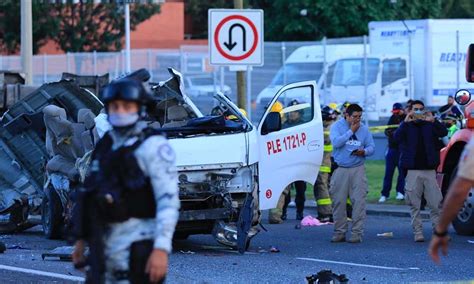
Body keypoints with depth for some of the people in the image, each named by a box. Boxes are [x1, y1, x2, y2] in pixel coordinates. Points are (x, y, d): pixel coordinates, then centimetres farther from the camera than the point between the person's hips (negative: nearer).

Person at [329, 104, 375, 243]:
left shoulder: (364, 129, 8)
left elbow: (371, 147, 8)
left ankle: (357, 232, -4)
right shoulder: (337, 126, 1)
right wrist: (351, 131, -12)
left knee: (359, 201, -6)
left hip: (358, 169, 1)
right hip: (340, 169, -1)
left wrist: (364, 152, -14)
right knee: (338, 202, 0)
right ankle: (339, 232, 8)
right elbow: (336, 142, -15)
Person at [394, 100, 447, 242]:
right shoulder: (406, 126, 7)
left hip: (429, 170, 1)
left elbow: (443, 132, -8)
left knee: (435, 204, -4)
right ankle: (418, 232, 4)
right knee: (415, 205, 0)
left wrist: (433, 121, -24)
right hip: (413, 171, -1)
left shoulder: (430, 125, 9)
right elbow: (397, 137, -11)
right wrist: (406, 122, -24)